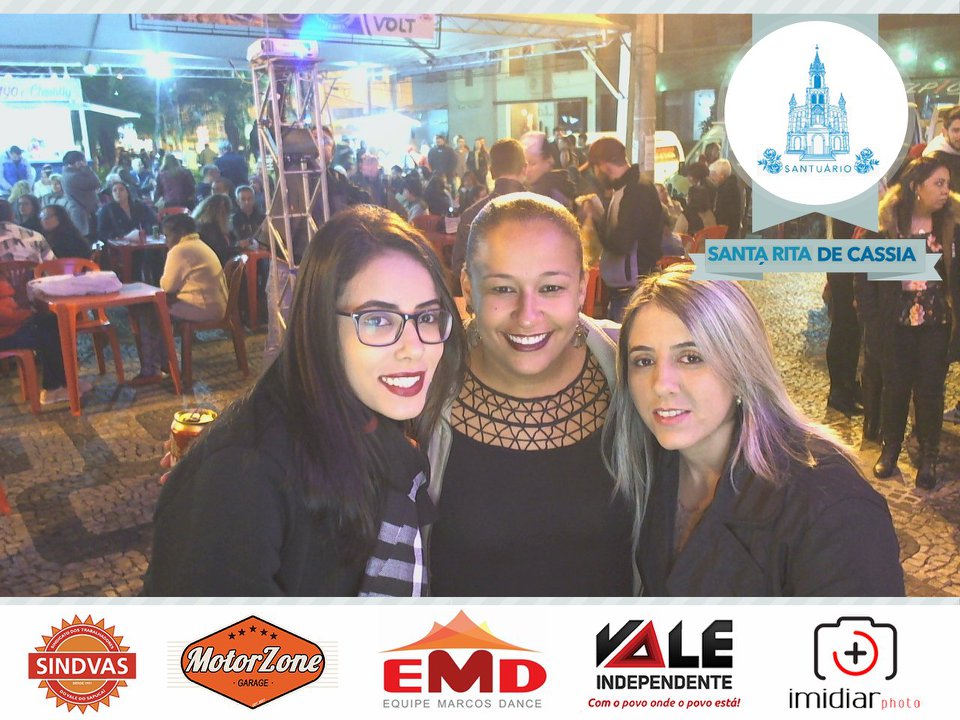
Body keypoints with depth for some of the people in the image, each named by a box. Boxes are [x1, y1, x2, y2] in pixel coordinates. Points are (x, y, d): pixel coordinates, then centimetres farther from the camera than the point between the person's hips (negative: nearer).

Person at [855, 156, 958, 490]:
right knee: (894, 388, 11)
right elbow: (864, 278, -3)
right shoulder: (884, 225, -6)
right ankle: (889, 449, 28)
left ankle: (929, 456, 22)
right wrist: (871, 321, -7)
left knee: (930, 391, 8)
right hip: (896, 325, 0)